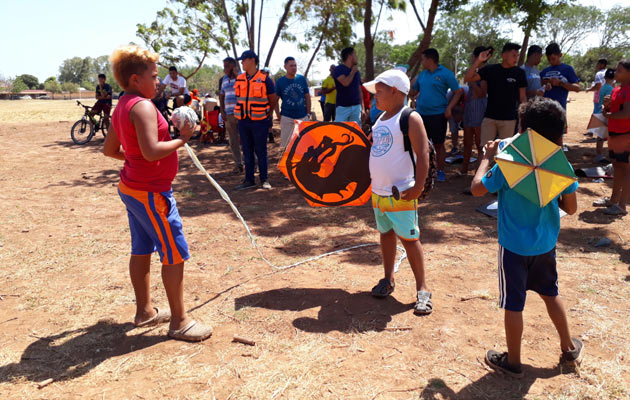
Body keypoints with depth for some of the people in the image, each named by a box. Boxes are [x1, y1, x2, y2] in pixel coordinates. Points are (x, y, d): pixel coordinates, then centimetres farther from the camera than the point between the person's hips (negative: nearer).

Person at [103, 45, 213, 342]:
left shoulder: (122, 107, 11)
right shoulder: (143, 106, -19)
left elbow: (109, 149, 18)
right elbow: (152, 151, -30)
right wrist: (182, 139, -18)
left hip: (131, 188, 10)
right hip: (151, 192, -10)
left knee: (141, 249, 17)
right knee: (176, 254, -2)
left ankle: (145, 311, 30)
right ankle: (179, 321, 8)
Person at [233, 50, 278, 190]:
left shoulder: (264, 79, -6)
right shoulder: (239, 79, 8)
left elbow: (273, 100, 3)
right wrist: (244, 112, 13)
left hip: (259, 122, -5)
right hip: (244, 121, 5)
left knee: (260, 151, 1)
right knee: (247, 151, 8)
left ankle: (264, 179, 13)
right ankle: (249, 180, 16)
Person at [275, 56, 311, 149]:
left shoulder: (302, 79, 2)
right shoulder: (280, 81, -4)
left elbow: (307, 97, 9)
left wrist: (308, 113, 5)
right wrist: (279, 116, -3)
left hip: (303, 116, 2)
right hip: (287, 117, -2)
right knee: (285, 144, 1)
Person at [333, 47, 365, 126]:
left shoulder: (357, 72, 14)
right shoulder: (338, 69, -4)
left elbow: (360, 91, 17)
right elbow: (345, 83, -21)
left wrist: (362, 108, 12)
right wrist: (353, 71, -5)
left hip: (356, 106, 5)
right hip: (343, 107, -5)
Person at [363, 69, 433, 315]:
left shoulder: (410, 118, -12)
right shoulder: (381, 119, 12)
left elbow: (422, 153, -18)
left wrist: (418, 185, -24)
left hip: (400, 192, -8)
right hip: (378, 191, 8)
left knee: (409, 238, -3)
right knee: (386, 233, 16)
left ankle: (422, 289, 7)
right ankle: (388, 279, 30)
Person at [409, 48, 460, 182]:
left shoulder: (446, 74, -5)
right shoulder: (422, 75, 12)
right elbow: (413, 92, 22)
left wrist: (449, 107, -15)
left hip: (438, 114, -5)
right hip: (421, 114, 5)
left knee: (439, 144, 3)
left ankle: (440, 171, 14)